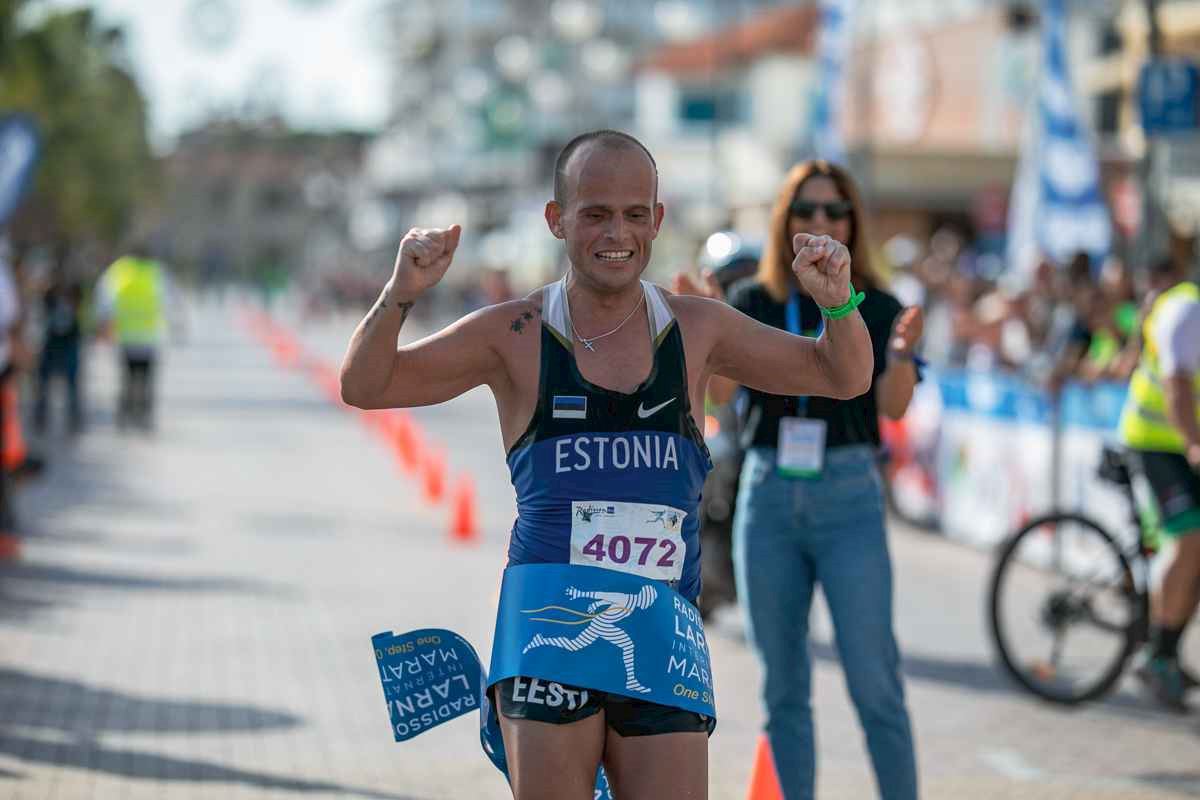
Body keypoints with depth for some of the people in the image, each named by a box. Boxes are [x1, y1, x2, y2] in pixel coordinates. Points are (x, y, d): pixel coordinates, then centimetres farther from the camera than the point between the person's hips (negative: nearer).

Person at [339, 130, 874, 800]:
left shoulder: (698, 330, 12)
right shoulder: (515, 336, 6)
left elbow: (843, 378, 19)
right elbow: (365, 387, 5)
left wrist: (837, 301, -1)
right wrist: (402, 294, -12)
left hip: (663, 644, 2)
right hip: (550, 633, -2)